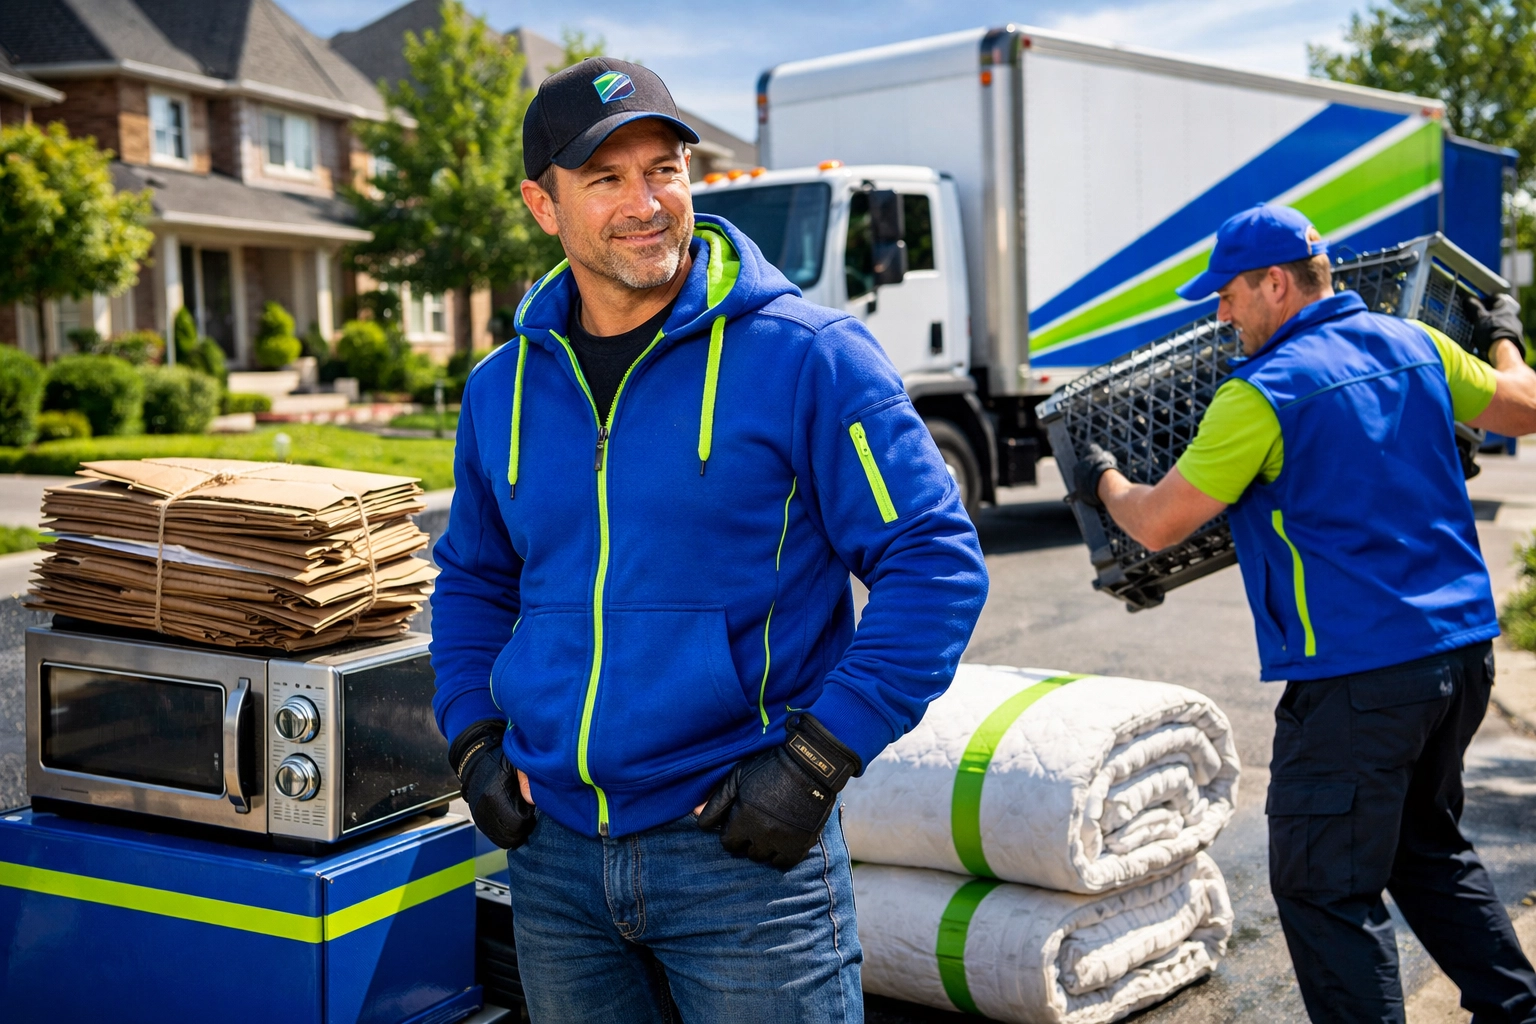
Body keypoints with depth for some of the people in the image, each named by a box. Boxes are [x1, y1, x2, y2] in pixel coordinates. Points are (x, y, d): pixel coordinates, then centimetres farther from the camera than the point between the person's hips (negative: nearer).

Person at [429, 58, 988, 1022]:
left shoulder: (805, 354, -9)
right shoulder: (502, 389, 6)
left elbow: (935, 556, -10)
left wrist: (818, 756, -15)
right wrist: (474, 739, 7)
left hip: (743, 846, -4)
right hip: (554, 853, 5)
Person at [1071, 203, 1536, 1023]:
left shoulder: (1262, 395, -14)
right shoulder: (1413, 344, 6)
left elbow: (1158, 525, -12)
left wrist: (1104, 481, 10)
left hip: (1359, 673, -8)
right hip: (1460, 648, 9)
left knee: (1326, 890, 1)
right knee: (1429, 847, 26)